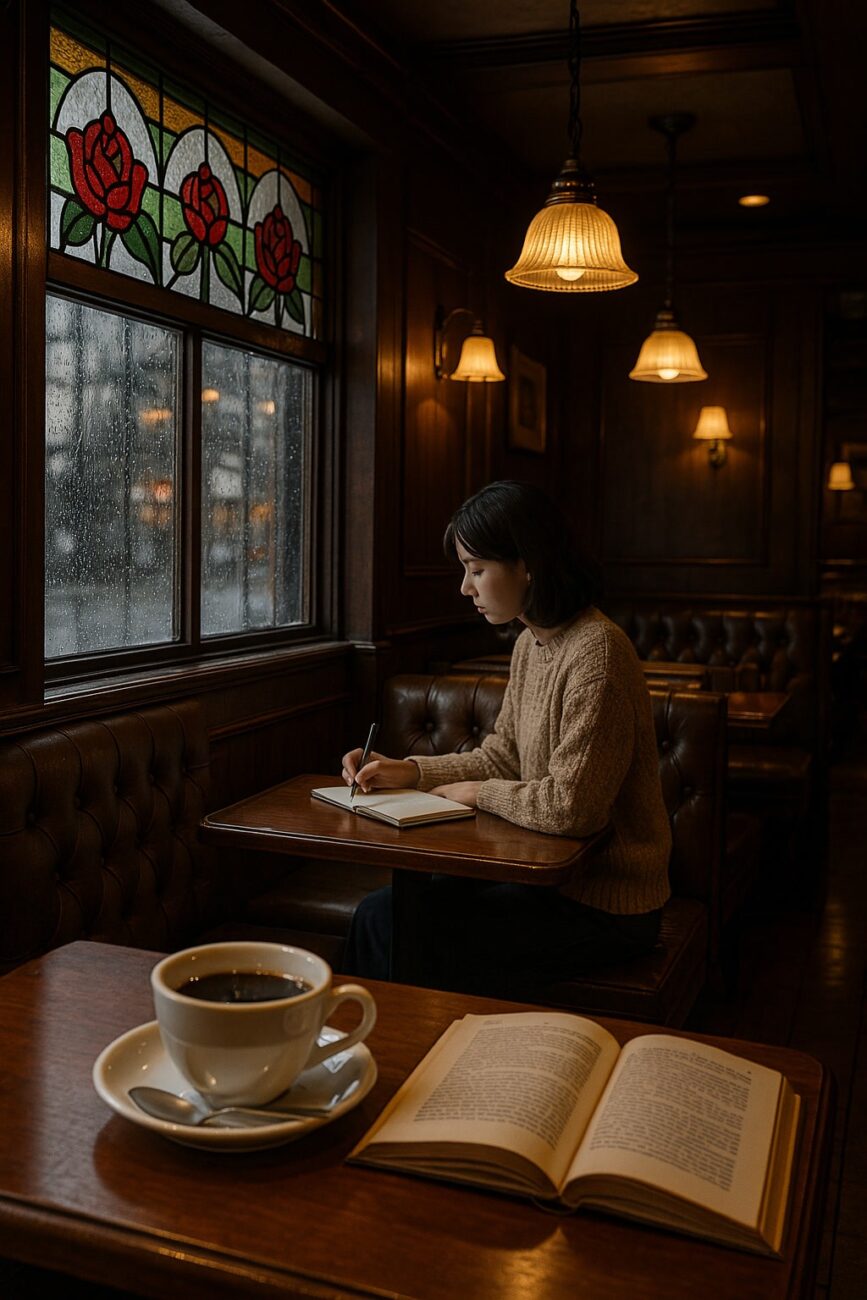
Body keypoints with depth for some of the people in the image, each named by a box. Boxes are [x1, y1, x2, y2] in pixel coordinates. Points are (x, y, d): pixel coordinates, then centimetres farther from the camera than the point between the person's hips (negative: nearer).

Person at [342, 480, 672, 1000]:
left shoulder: (597, 651, -23)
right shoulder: (530, 645, 7)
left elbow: (571, 806, -27)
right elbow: (502, 757, 14)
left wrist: (479, 793, -11)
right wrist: (408, 771, 3)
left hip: (604, 906, -8)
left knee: (402, 936, -11)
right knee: (382, 910, 1)